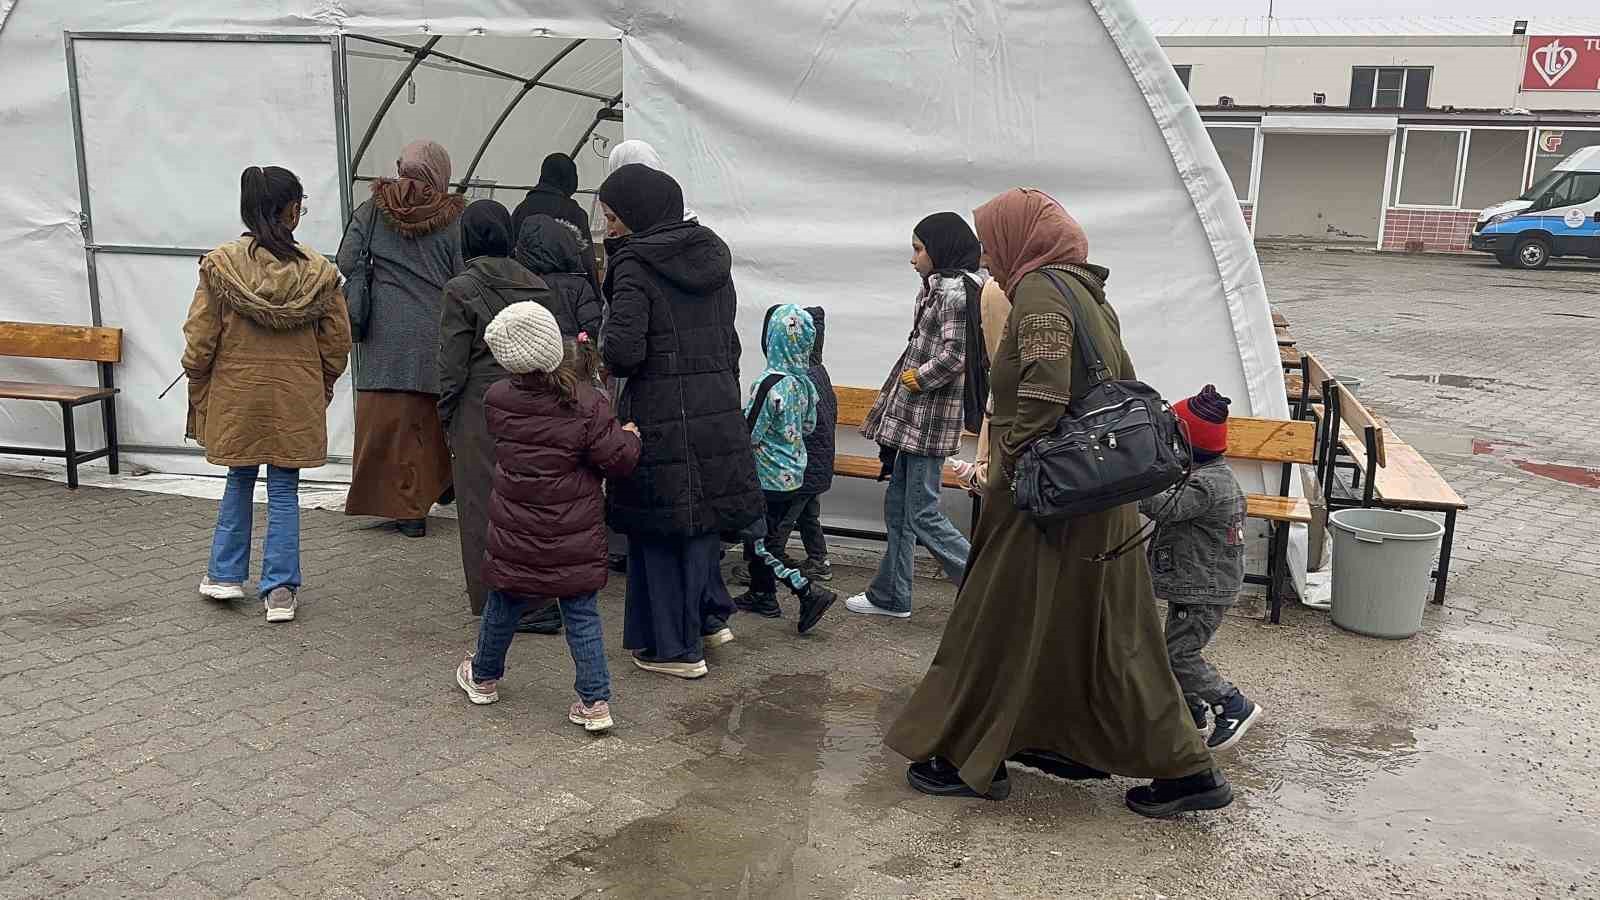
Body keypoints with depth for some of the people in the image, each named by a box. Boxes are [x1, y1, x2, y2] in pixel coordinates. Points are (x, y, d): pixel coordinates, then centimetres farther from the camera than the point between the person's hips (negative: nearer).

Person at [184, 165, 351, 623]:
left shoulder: (220, 264, -7)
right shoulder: (318, 270, -7)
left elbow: (199, 339, -4)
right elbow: (338, 339, 0)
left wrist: (197, 387, 11)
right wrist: (322, 386, 15)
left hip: (237, 392, 1)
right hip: (297, 398, -1)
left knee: (239, 480, 19)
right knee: (284, 488, 7)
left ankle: (226, 574, 26)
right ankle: (280, 589, 8)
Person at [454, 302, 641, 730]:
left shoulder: (498, 399, -7)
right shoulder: (589, 404, -17)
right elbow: (618, 458, -15)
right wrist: (630, 436, 7)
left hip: (514, 537, 2)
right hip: (574, 541, -2)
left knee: (503, 606, 21)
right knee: (581, 614, 8)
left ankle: (483, 677, 42)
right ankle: (595, 701, 8)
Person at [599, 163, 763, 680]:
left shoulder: (635, 264, -11)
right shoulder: (712, 255, 10)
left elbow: (624, 351, -19)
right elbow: (728, 340, 13)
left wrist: (596, 350, 2)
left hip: (660, 418, -6)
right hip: (719, 409, 6)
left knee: (658, 529, 7)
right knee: (701, 516, 22)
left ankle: (673, 647, 17)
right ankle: (708, 613, 32)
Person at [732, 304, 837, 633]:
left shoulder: (769, 384, -23)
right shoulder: (805, 382, 0)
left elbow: (748, 434, -19)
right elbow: (809, 426, 12)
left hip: (769, 479, -8)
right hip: (795, 475, 8)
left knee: (758, 542, 1)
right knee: (767, 535, 20)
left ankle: (809, 592, -6)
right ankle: (762, 594, 30)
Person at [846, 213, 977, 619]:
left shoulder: (955, 290, -14)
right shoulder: (938, 289, 15)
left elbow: (954, 357, -21)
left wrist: (913, 379, -8)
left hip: (928, 420, -10)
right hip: (912, 418, 10)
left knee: (923, 514, -6)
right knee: (898, 507, 14)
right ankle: (891, 595, 23)